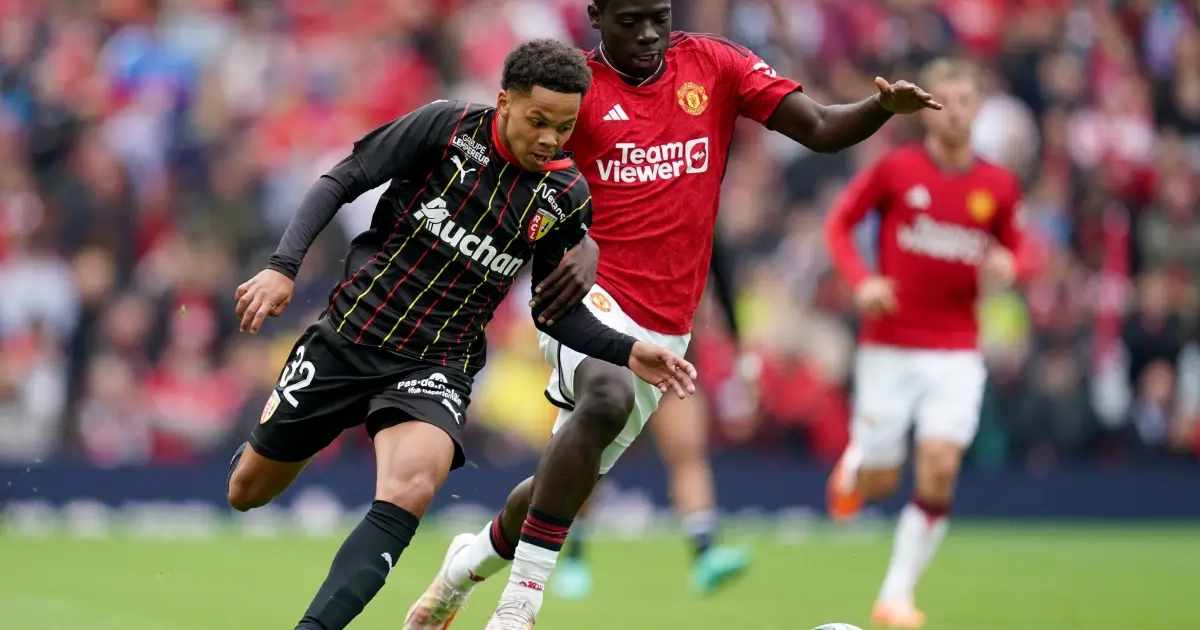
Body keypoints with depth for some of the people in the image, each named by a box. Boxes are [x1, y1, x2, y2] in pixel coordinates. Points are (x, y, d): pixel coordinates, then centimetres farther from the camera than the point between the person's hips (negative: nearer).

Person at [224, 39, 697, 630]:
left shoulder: (567, 197, -3)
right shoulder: (447, 126, -12)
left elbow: (553, 311, 8)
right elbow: (340, 182, -7)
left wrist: (626, 351, -6)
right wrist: (284, 266, -17)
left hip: (436, 364, 0)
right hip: (349, 334, 0)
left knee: (409, 491, -32)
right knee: (247, 492, 14)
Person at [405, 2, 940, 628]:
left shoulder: (712, 64, 5)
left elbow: (821, 130, 2)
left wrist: (883, 107, -18)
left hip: (664, 329, 5)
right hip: (589, 295, -4)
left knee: (568, 481, 12)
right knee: (608, 397, -35)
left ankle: (470, 563, 43)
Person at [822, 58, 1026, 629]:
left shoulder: (998, 187, 2)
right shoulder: (896, 169, -5)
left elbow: (1012, 253, 15)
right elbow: (838, 223, 2)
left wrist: (1005, 267, -9)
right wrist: (862, 280, -14)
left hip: (956, 352, 1)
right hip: (889, 346, -1)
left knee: (939, 471, -13)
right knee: (880, 483, 3)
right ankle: (853, 465, 42)